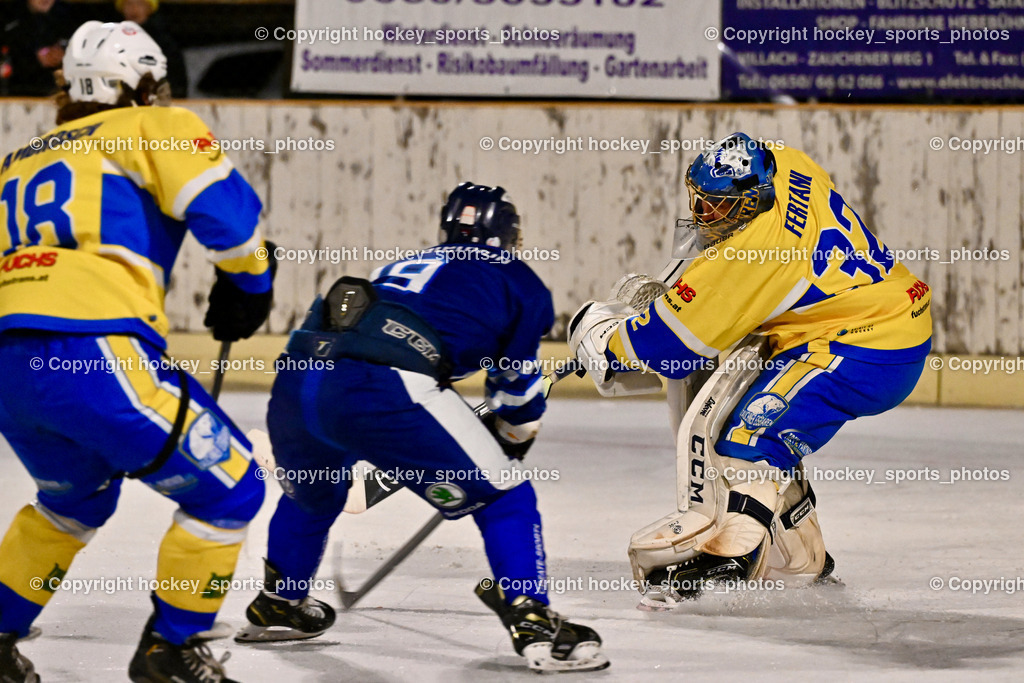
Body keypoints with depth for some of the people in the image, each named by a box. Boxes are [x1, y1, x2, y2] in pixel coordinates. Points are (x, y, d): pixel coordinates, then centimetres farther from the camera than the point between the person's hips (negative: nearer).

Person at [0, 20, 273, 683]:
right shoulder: (154, 129, 10)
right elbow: (222, 205, -4)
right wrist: (249, 280, 13)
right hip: (97, 352, -7)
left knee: (75, 499, 33)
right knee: (229, 488, 8)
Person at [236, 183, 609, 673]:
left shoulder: (405, 266, 39)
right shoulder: (516, 280, 22)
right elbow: (518, 380, 25)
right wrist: (513, 445, 45)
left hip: (296, 376, 6)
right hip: (381, 389, -6)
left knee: (311, 496, 37)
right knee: (505, 498, 8)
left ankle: (277, 606, 51)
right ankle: (534, 627, -1)